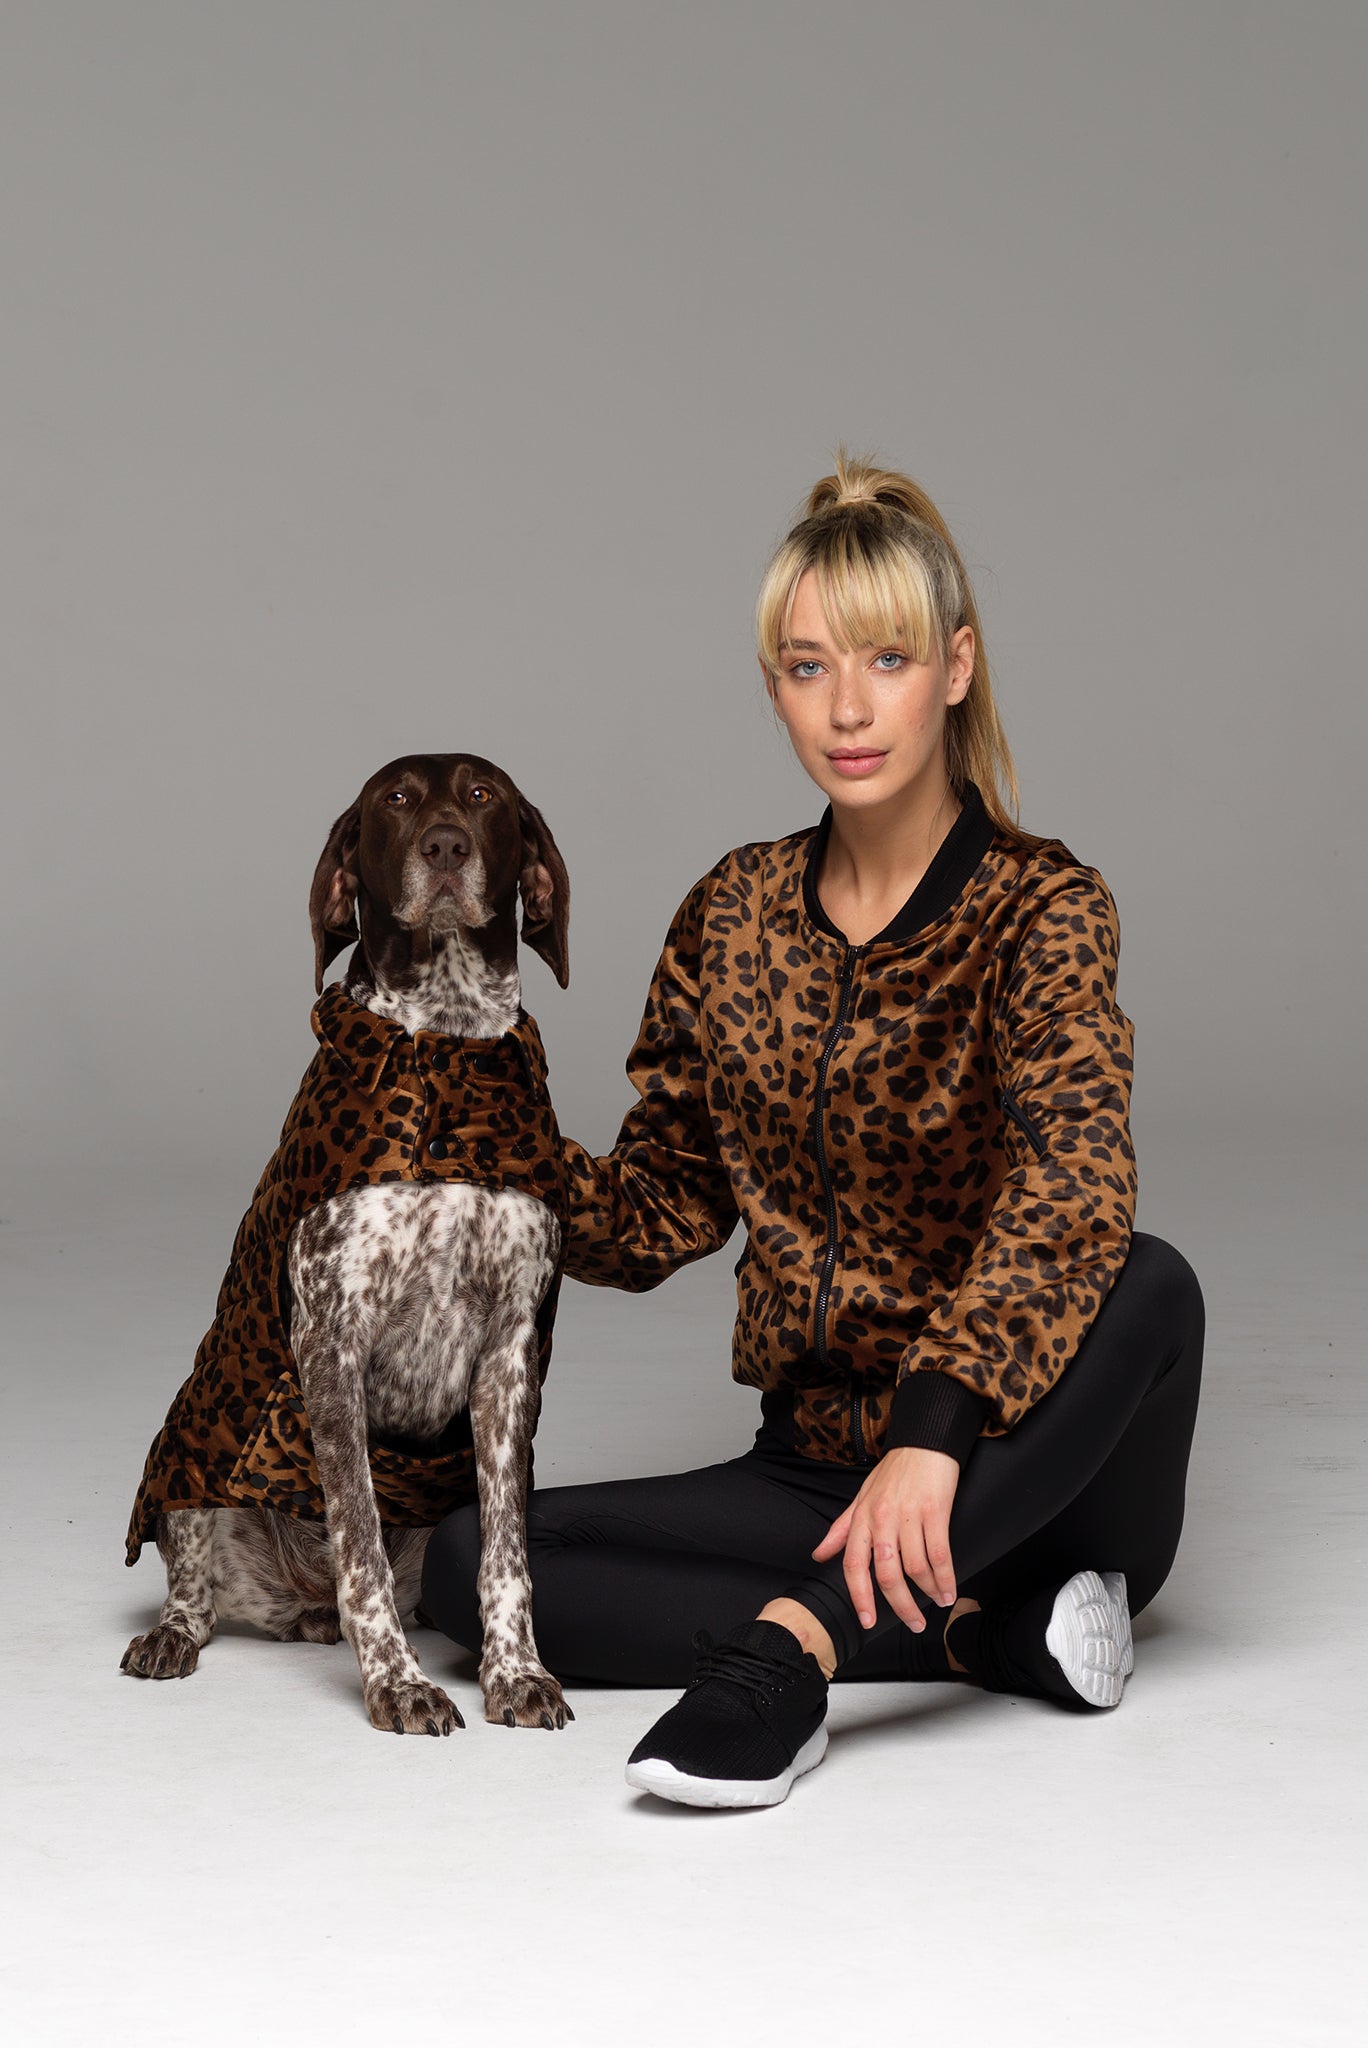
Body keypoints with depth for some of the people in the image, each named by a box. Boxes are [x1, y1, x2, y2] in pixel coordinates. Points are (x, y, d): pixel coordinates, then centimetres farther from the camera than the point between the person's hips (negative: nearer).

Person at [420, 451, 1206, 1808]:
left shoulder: (1039, 910, -10)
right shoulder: (737, 917, 6)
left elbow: (1069, 1192, -28)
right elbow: (663, 1212, 12)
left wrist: (936, 1434, -44)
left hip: (1016, 1475, -5)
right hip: (818, 1462, 5)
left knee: (1147, 1287, -36)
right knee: (472, 1562, -15)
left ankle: (792, 1642, -36)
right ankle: (979, 1634, -18)